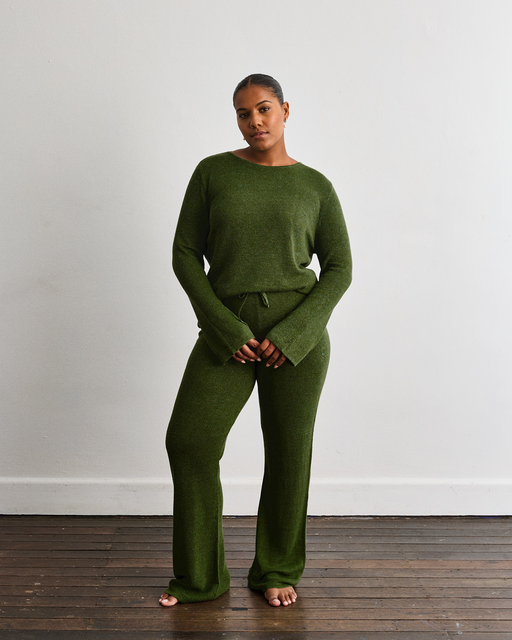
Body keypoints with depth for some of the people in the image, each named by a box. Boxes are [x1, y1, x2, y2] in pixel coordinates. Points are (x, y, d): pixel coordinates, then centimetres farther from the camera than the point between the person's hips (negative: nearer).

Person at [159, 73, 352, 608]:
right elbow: (185, 255, 2)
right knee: (189, 440, -7)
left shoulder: (315, 186, 5)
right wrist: (225, 330, -9)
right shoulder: (212, 172, 5)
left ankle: (277, 571, 25)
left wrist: (289, 335, -11)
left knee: (288, 450, 5)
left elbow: (339, 269, 3)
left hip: (296, 331, 0)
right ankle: (199, 577, 11)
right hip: (228, 332, 1)